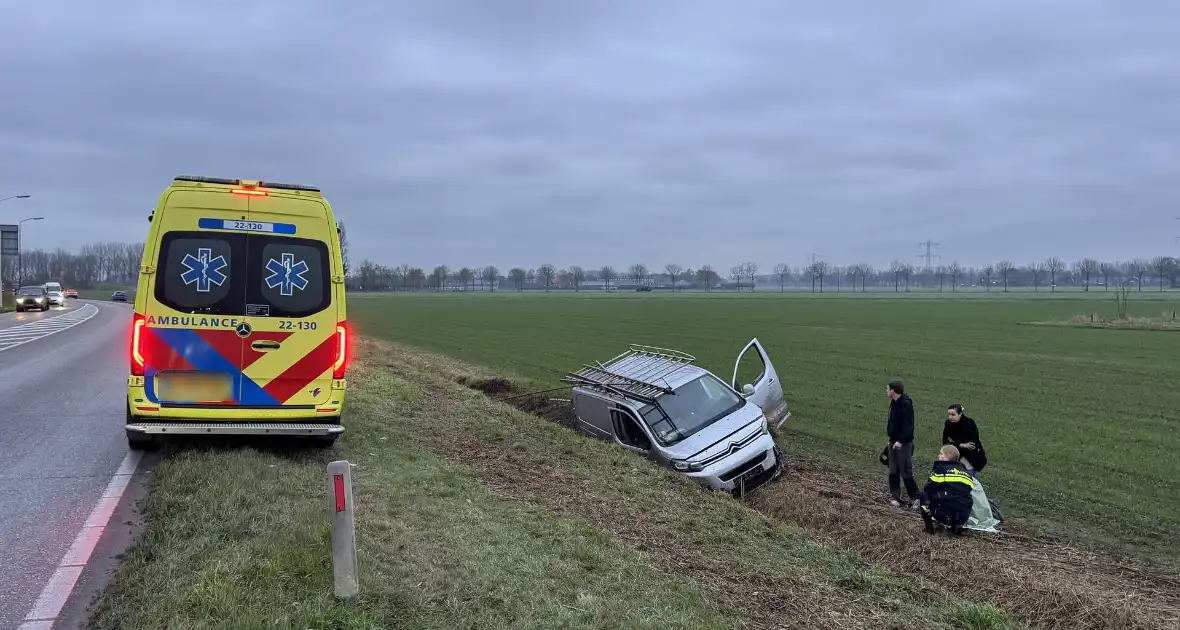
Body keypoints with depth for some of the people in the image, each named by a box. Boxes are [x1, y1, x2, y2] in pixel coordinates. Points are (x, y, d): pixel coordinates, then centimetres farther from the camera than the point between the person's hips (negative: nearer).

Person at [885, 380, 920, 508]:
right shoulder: (894, 403, 9)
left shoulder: (906, 404, -19)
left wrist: (901, 441, -24)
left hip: (903, 443, -9)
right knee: (893, 472, 9)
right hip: (894, 441, 9)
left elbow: (908, 426, -22)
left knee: (905, 472, -5)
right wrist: (891, 438, 12)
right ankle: (896, 497, 16)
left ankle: (915, 498, 7)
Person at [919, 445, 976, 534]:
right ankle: (957, 525, 12)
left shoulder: (941, 469, 3)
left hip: (944, 514, -5)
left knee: (925, 494, 18)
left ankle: (929, 526, 7)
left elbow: (927, 490, 2)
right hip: (963, 517, 5)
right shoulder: (966, 473, 20)